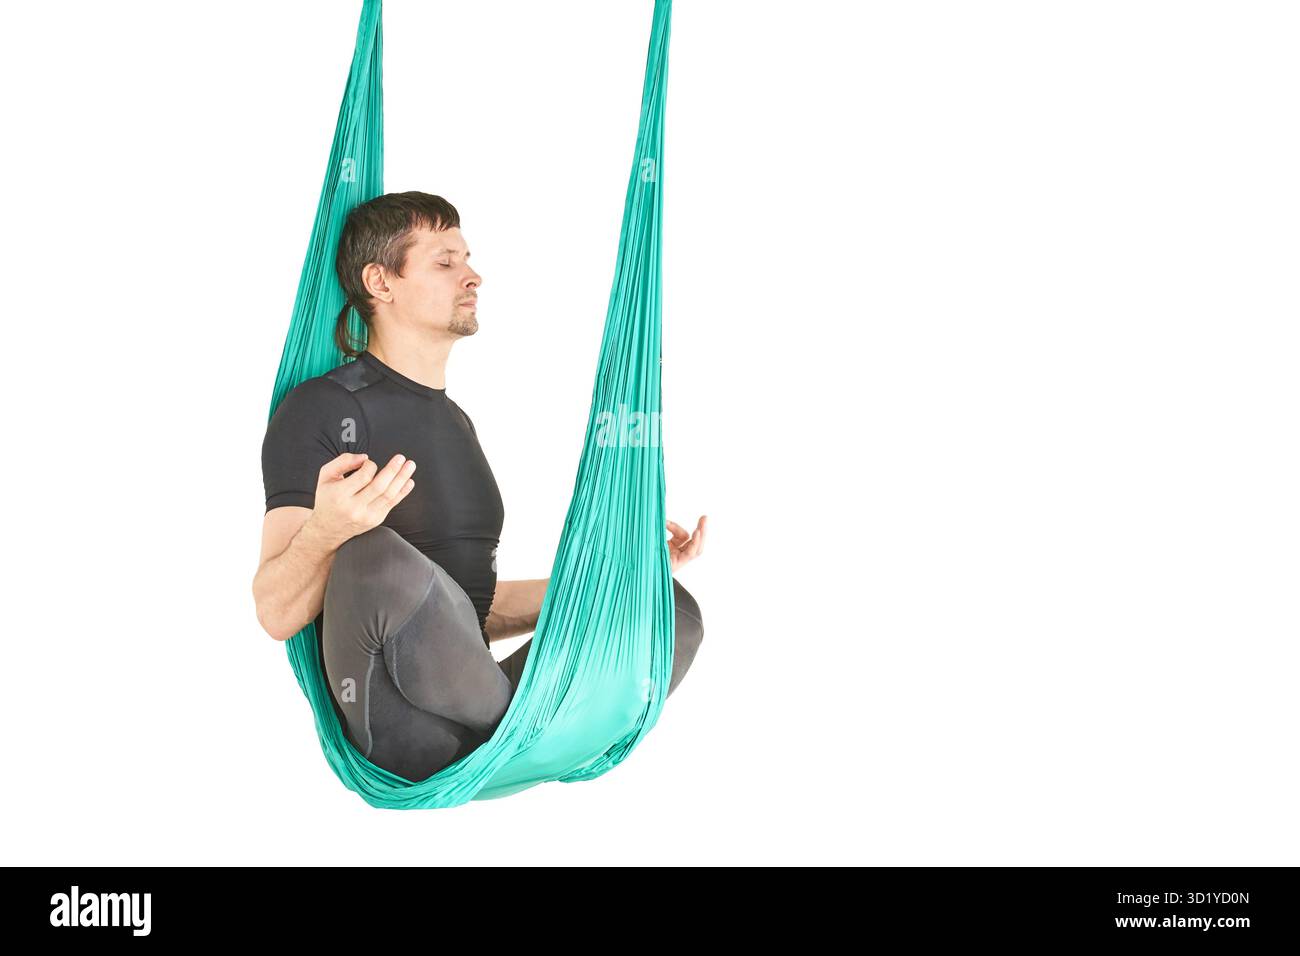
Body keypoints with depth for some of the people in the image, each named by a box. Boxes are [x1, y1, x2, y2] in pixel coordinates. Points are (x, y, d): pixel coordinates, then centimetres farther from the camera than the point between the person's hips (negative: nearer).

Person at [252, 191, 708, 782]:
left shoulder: (457, 423, 22)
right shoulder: (323, 408, -4)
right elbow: (276, 614, -11)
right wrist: (325, 529, -32)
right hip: (393, 729, -6)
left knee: (673, 610, -6)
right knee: (376, 555, -36)